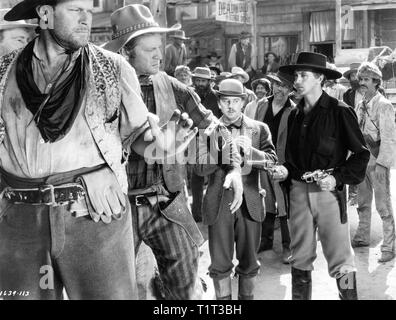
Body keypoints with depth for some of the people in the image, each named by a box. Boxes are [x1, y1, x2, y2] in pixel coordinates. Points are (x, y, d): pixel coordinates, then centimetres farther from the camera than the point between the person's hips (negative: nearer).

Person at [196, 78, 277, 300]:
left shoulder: (259, 129, 6)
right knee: (220, 263, 4)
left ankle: (247, 297, 25)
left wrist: (250, 151, -21)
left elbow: (272, 161, -4)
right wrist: (222, 150, -20)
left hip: (250, 202, 1)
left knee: (249, 262, 10)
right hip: (219, 203, -1)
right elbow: (201, 168, -5)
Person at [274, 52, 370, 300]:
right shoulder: (295, 115, 12)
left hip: (329, 192, -5)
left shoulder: (339, 112, -5)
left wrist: (338, 178, -14)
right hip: (299, 192, 5)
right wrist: (285, 170, 1)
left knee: (340, 258, -2)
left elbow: (361, 153, -3)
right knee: (300, 258, 12)